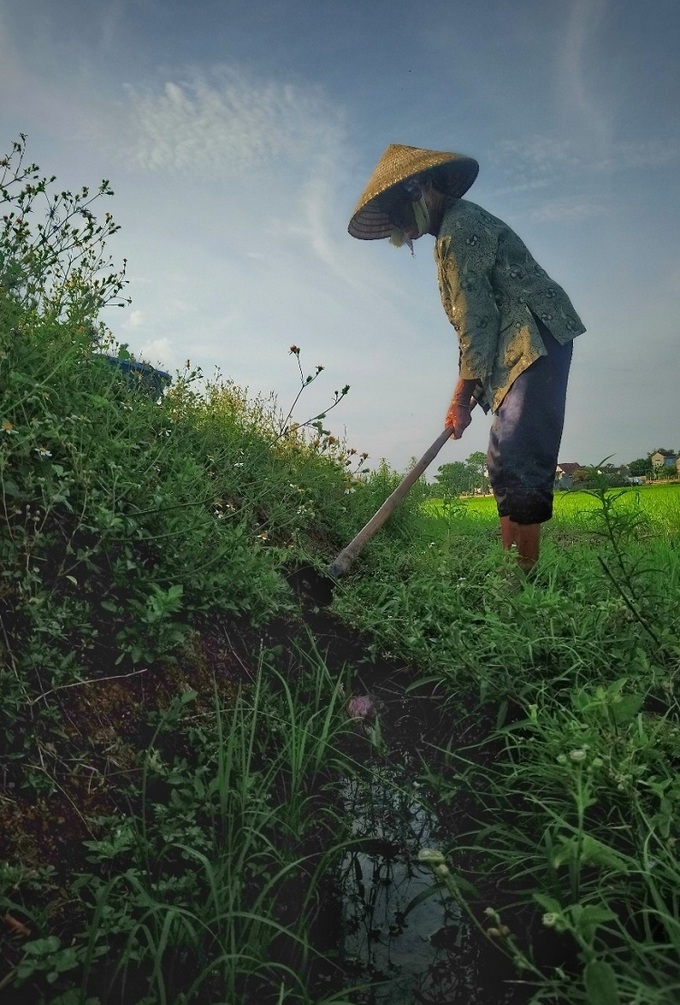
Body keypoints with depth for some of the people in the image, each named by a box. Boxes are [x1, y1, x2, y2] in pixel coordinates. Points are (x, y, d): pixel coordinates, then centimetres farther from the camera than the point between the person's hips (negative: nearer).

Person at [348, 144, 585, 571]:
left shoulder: (458, 226, -8)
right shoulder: (453, 231, 24)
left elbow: (476, 319, -14)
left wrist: (464, 393, -11)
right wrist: (468, 391, 13)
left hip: (535, 340, -10)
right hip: (520, 348, 10)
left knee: (516, 456, -18)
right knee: (506, 462, 5)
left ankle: (525, 575, -19)